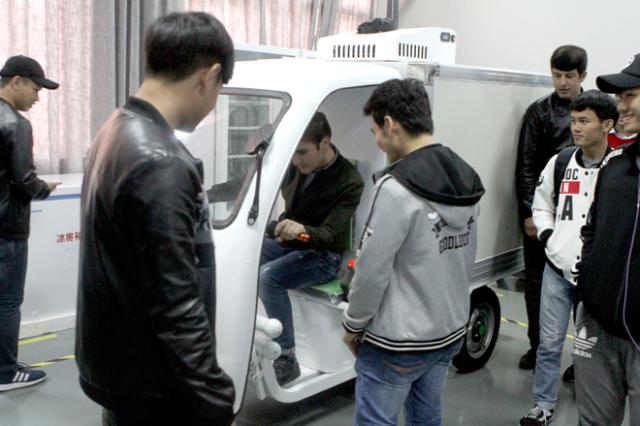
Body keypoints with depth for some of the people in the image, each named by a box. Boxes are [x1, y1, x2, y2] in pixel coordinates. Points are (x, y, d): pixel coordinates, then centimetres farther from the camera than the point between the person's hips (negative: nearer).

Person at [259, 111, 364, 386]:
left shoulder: (349, 182, -20)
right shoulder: (297, 166, -2)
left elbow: (331, 235, -28)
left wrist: (302, 230, -48)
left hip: (322, 255, -7)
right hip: (285, 242, 7)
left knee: (268, 277, -30)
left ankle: (287, 360, -21)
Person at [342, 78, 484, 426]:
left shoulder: (397, 187, -23)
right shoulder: (467, 179, 3)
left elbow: (372, 270, -20)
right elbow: (466, 259, 8)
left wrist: (353, 325, -5)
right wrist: (445, 307, 17)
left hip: (398, 342, -8)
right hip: (450, 332, 8)